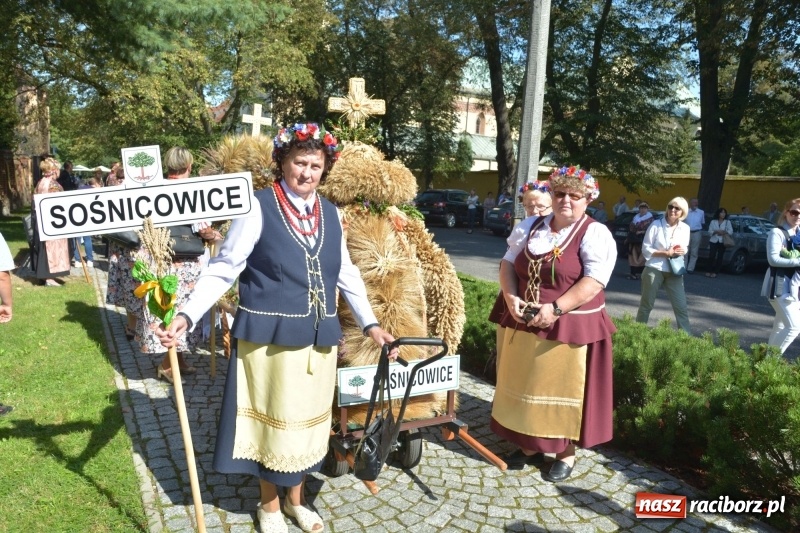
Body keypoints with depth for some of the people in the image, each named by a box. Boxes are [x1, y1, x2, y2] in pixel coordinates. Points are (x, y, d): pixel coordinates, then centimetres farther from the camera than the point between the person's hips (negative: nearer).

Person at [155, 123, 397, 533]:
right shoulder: (258, 208, -10)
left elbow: (347, 274, 12)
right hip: (270, 337, -5)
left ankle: (296, 499, 41)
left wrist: (370, 324, 9)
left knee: (307, 420, 17)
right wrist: (186, 315, -22)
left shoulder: (331, 214, 6)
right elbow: (223, 269, -11)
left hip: (318, 338, 5)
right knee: (273, 419, 11)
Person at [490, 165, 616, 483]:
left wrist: (556, 309, -24)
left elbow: (594, 282, -17)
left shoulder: (595, 234, -8)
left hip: (571, 328, -5)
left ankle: (566, 453, 24)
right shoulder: (530, 227, 9)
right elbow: (508, 263, 8)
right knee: (525, 386, 14)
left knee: (564, 391, 6)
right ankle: (528, 445, 31)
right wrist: (511, 298, -9)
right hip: (524, 323, 5)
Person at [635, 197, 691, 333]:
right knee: (646, 304, 8)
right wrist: (667, 253, -17)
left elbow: (684, 248, 15)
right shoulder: (656, 225, -9)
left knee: (681, 306, 2)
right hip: (654, 270, -3)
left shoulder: (685, 228, 3)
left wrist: (682, 251, -9)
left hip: (674, 271, 3)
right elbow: (646, 249, -10)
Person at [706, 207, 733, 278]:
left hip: (722, 242, 0)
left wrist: (724, 232, -15)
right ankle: (710, 271, 0)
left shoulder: (728, 222, 9)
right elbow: (709, 232, 4)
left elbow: (731, 232, 3)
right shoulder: (713, 222, 9)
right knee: (712, 256, -9)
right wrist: (715, 232, -13)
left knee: (719, 257, -3)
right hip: (713, 241, 0)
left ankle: (715, 272, 1)